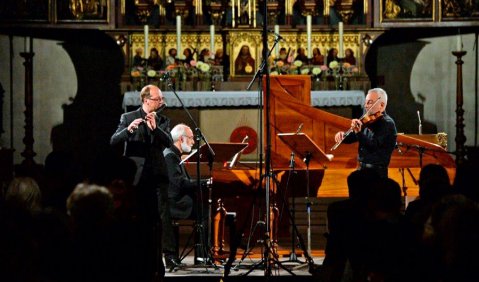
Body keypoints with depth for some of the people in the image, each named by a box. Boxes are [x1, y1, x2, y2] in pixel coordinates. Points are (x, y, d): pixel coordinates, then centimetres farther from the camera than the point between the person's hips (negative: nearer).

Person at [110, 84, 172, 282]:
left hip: (156, 176, 2)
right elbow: (113, 141, -8)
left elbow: (168, 142, -6)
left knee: (155, 222, 3)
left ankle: (154, 264, 9)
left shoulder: (163, 121, 10)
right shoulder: (128, 118, 2)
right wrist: (129, 129, -26)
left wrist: (155, 127, -22)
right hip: (135, 176, -2)